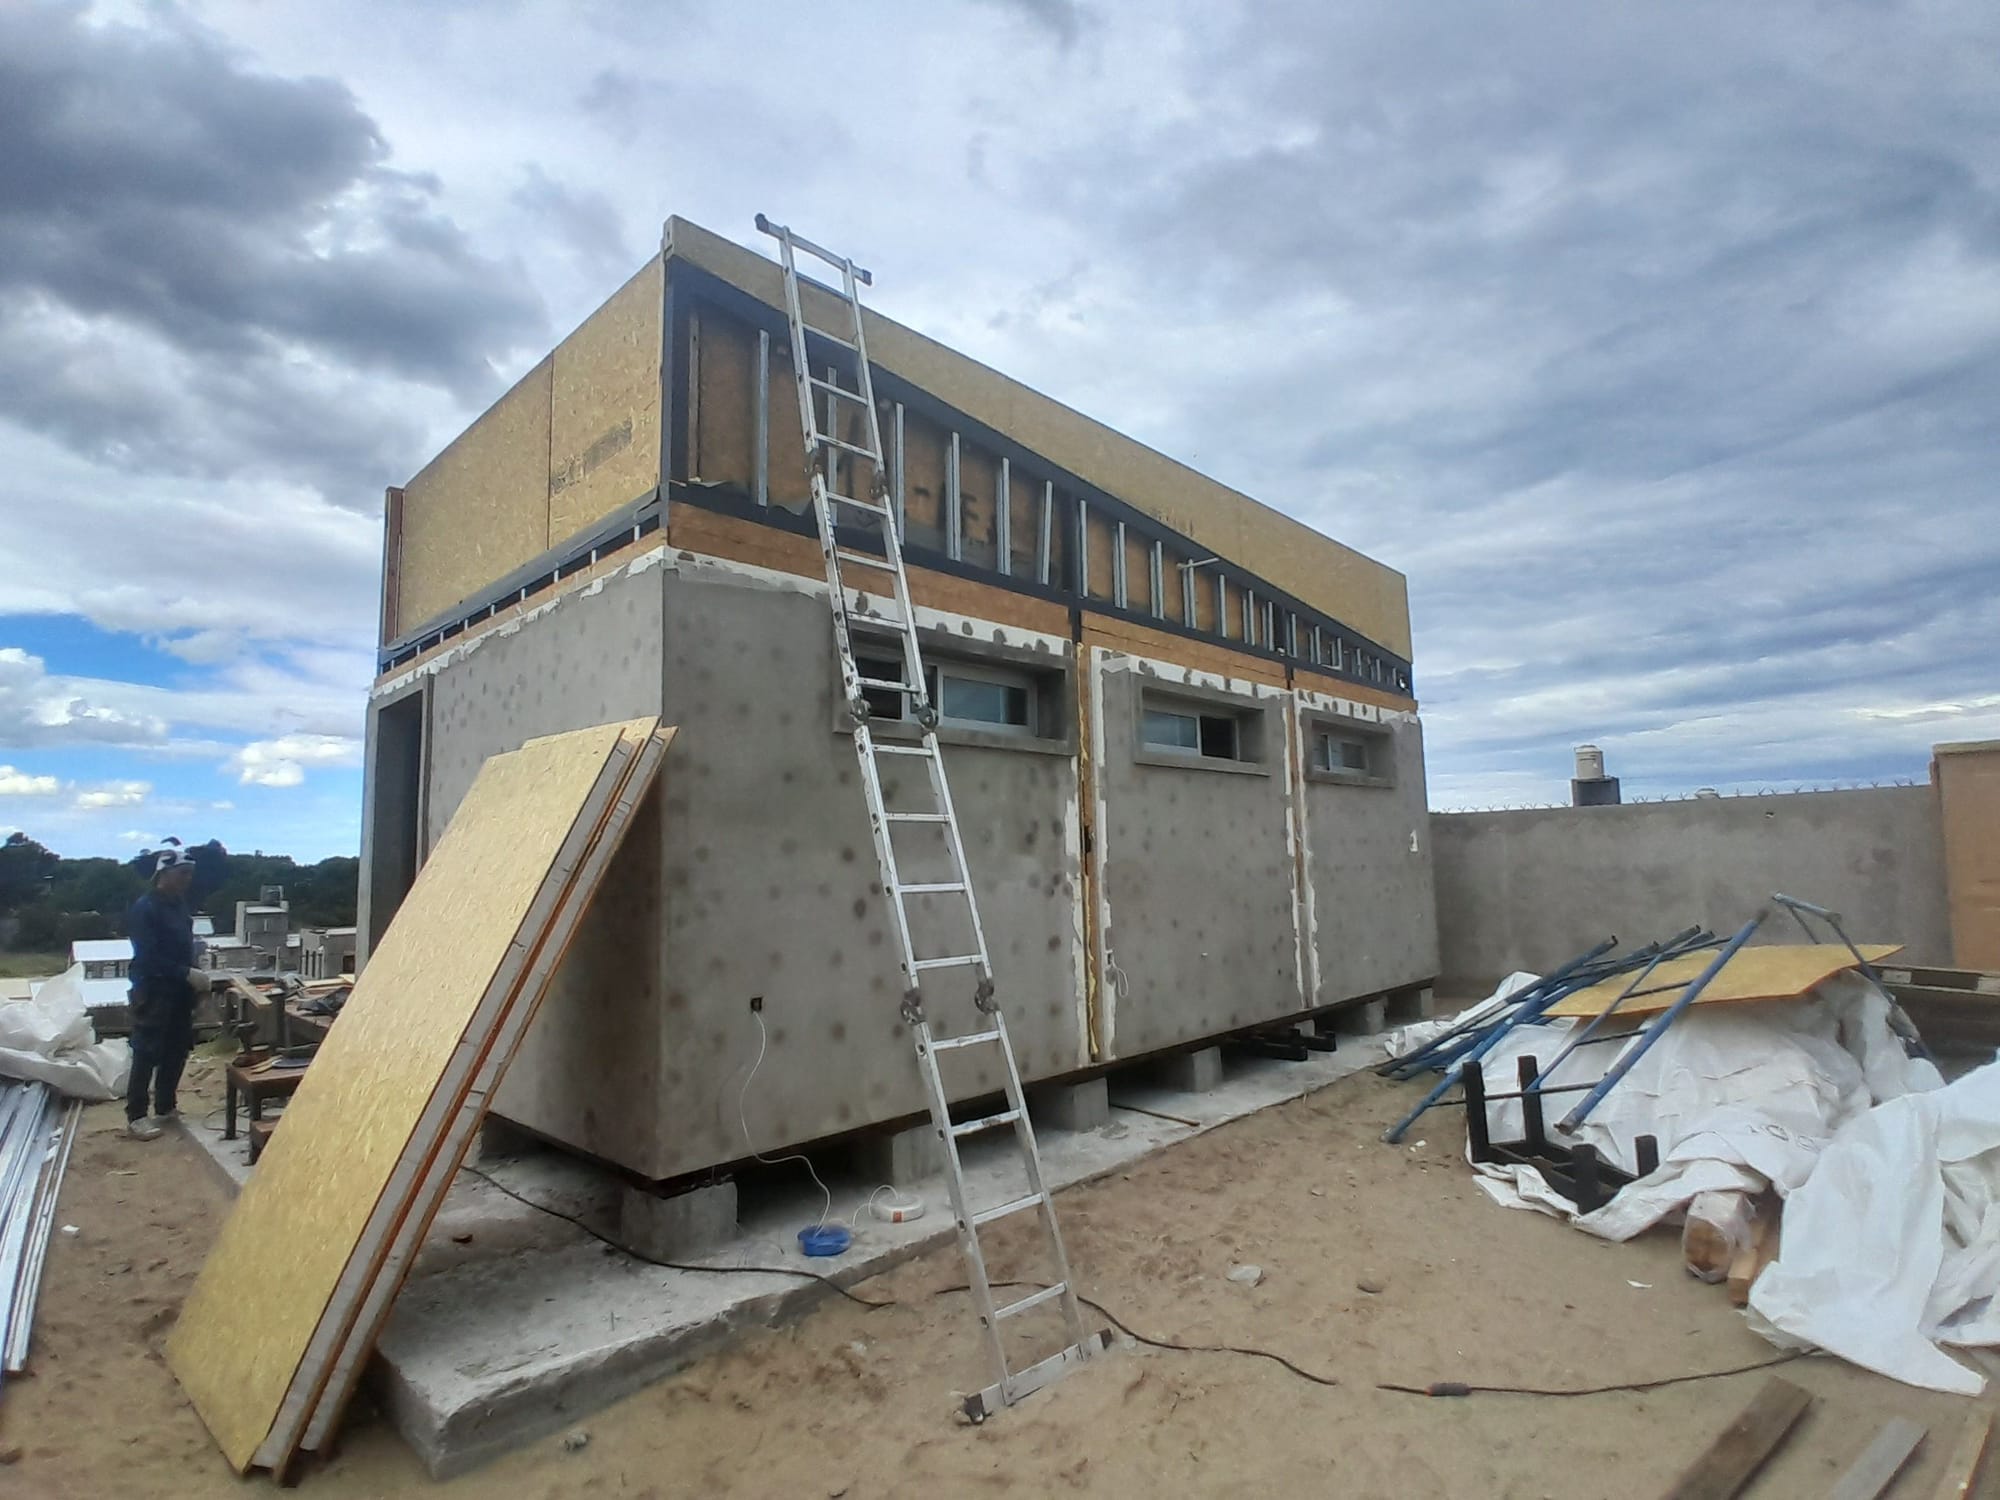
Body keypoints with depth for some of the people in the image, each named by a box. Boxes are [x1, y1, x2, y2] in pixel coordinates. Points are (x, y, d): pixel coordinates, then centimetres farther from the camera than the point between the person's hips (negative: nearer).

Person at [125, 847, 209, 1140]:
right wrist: (188, 974, -23)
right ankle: (135, 1117, 7)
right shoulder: (144, 909, -16)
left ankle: (165, 1108, 25)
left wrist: (194, 974, 7)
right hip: (153, 992, -8)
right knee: (147, 1055, -3)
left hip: (179, 990, 8)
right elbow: (149, 957, -22)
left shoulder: (179, 904, 10)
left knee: (177, 1051, 13)